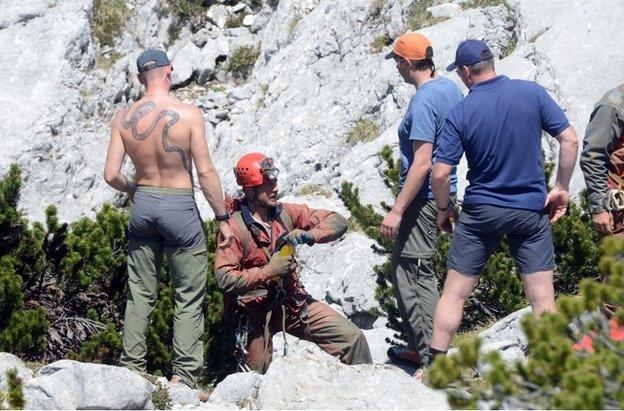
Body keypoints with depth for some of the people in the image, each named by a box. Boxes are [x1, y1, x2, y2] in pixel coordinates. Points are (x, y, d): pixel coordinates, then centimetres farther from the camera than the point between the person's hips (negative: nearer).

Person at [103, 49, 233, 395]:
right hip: (180, 208, -4)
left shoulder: (124, 118, -3)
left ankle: (132, 367, 17)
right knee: (189, 296, 5)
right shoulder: (188, 115, -13)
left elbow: (111, 175, -4)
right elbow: (206, 172, -12)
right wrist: (222, 218, -4)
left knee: (140, 294, 14)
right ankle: (184, 376, 5)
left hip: (143, 204, 4)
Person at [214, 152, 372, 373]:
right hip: (255, 311, -4)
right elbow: (224, 279, -23)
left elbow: (338, 222, 0)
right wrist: (268, 271, -23)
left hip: (292, 302, 4)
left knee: (353, 338, -8)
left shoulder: (286, 213, 0)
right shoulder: (235, 227, -15)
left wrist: (309, 235, -19)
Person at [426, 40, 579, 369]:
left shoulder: (460, 113, -9)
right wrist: (562, 188, 3)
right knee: (542, 297, 4)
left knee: (454, 293, 9)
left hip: (481, 211, -1)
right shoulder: (532, 93, -5)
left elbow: (440, 173, -10)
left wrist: (443, 209, 7)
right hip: (531, 210, 1)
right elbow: (569, 140, -6)